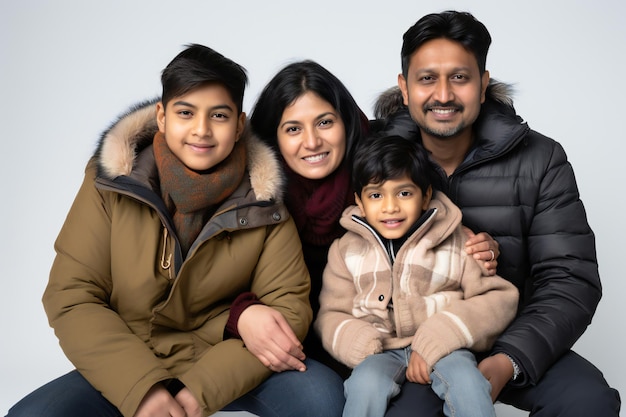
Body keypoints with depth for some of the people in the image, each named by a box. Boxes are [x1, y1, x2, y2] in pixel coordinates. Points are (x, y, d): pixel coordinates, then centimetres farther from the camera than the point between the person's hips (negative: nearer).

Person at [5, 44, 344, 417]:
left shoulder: (263, 203, -6)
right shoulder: (111, 185, -6)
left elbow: (289, 307, -7)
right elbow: (71, 299, -8)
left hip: (225, 369, 1)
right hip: (124, 371, 0)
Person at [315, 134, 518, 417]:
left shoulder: (456, 242, 4)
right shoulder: (345, 250, 9)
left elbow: (500, 298, -2)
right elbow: (332, 314, 11)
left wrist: (434, 342, -14)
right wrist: (361, 348, -13)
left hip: (442, 347, 0)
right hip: (379, 350, 1)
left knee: (467, 383, -32)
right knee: (365, 386, -32)